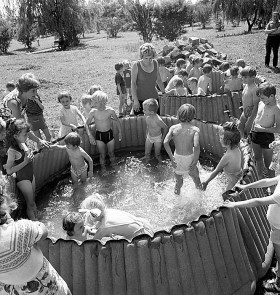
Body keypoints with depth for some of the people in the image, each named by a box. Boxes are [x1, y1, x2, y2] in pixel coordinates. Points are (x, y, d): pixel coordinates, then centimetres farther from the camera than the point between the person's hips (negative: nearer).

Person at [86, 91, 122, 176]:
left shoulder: (110, 110, -17)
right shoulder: (93, 112, -17)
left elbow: (117, 120, 1)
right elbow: (87, 124, -4)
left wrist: (120, 132, 8)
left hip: (109, 134, 0)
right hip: (99, 135, 0)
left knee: (111, 153, 14)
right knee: (102, 154, 9)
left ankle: (114, 165, 41)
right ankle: (103, 169, 33)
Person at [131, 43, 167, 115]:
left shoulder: (155, 63, 5)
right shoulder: (136, 65, -7)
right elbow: (133, 83, -8)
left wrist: (163, 92, 22)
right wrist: (135, 100, -15)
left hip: (154, 98, 4)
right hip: (140, 99, -4)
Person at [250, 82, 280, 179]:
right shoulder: (261, 104, 0)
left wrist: (262, 129, -23)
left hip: (267, 137, -7)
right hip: (255, 135, 7)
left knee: (268, 163, 7)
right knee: (257, 158, 21)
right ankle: (260, 179, 40)